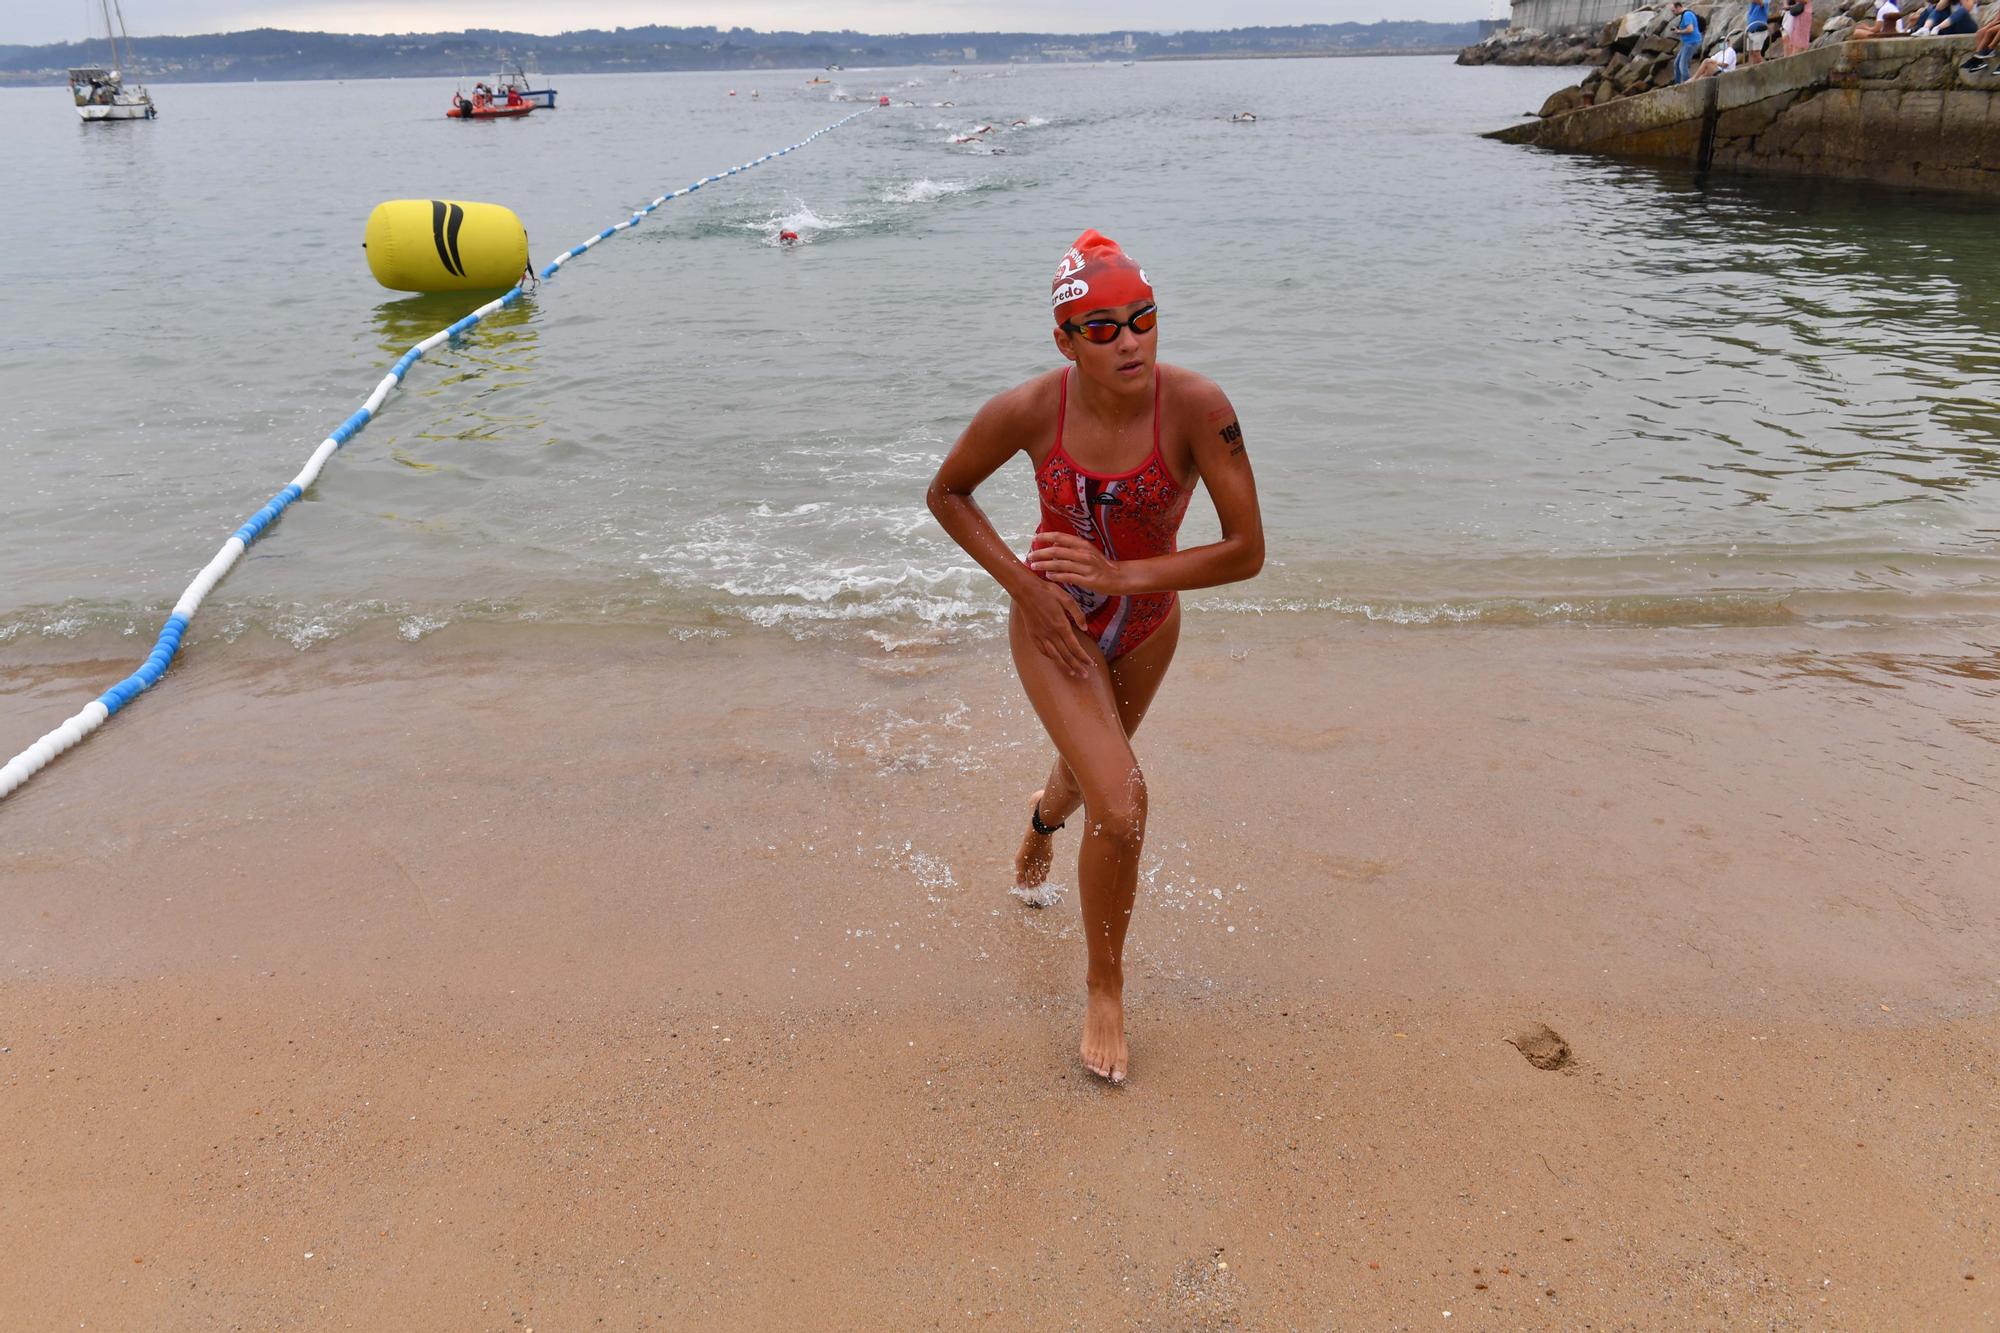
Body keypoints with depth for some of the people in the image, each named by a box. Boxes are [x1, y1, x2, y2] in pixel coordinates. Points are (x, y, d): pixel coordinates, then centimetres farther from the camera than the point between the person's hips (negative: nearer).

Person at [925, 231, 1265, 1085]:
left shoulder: (1196, 407, -28)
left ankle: (1045, 816, 68)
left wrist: (1122, 576, -33)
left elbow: (1247, 551, -26)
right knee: (1123, 808, -17)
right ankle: (1104, 984, 8)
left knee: (1094, 767, 29)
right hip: (1053, 621, -2)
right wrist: (1025, 588, -17)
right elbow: (946, 494, -7)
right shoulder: (1026, 412, -26)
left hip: (1146, 621, 2)